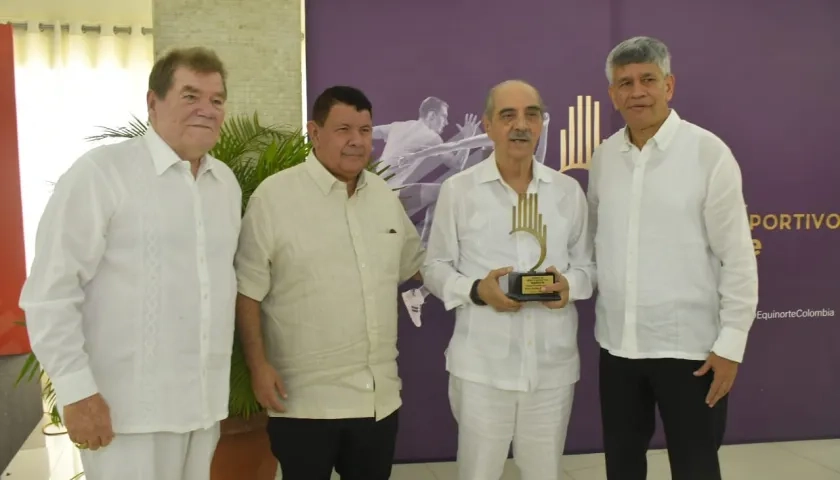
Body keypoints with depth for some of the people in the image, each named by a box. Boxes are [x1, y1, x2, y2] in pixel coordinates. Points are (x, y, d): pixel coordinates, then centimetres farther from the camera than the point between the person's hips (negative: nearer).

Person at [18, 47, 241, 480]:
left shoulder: (227, 182, 8)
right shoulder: (101, 172, -10)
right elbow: (50, 291, -10)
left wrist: (224, 380, 14)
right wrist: (76, 391, -13)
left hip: (205, 402, 6)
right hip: (128, 409, -6)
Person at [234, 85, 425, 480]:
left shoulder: (384, 195, 8)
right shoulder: (274, 196, -11)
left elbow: (415, 263, 20)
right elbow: (248, 291, -9)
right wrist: (258, 365, -13)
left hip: (380, 395, 6)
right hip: (305, 400, -5)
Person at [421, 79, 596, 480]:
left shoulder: (568, 190, 5)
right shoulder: (457, 189, -3)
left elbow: (588, 265, 11)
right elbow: (435, 268, 2)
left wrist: (569, 285, -11)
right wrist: (476, 290, -17)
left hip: (553, 364, 3)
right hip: (481, 365, -2)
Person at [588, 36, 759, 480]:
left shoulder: (708, 153, -10)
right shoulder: (603, 157, 4)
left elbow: (737, 257, -10)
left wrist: (731, 342, -11)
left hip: (688, 345, -4)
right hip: (618, 343, 4)